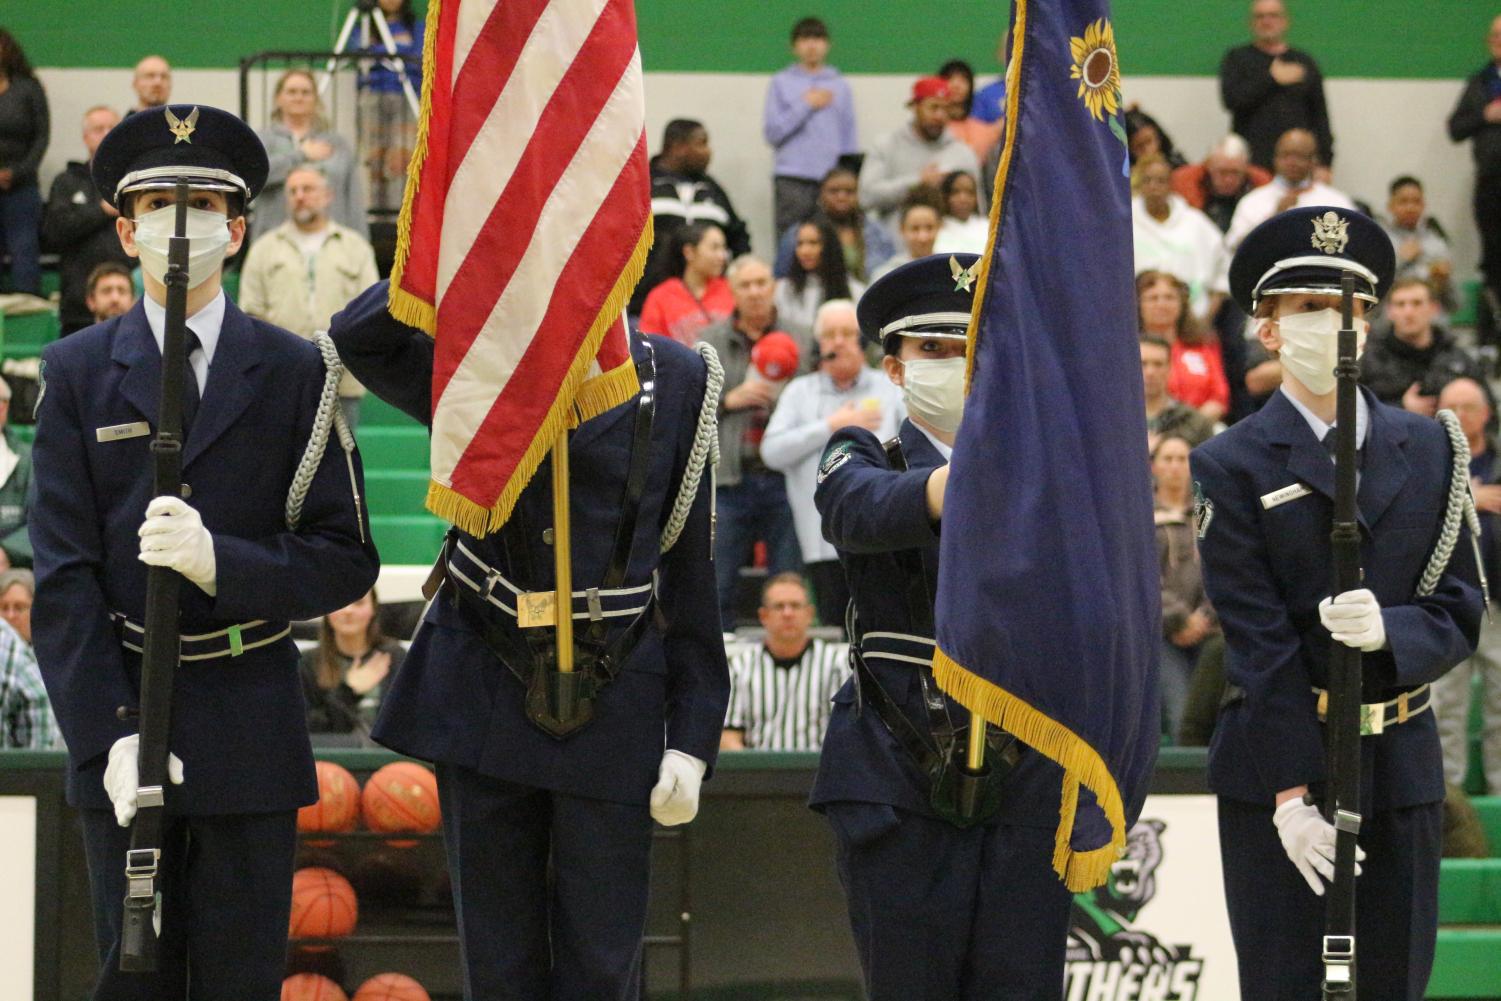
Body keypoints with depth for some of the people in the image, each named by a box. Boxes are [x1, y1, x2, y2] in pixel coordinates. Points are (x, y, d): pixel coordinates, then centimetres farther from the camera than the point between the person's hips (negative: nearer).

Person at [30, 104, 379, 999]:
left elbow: (346, 558, 0)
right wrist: (109, 736, -12)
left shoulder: (294, 372, 4)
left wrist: (222, 562, -19)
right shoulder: (77, 373, 5)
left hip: (251, 724, 0)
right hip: (122, 717, 0)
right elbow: (64, 574, -1)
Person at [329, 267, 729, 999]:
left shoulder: (672, 380, 2)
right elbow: (360, 339, -17)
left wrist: (693, 738, -3)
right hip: (482, 694, 1)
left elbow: (691, 565, 1)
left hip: (614, 706, -1)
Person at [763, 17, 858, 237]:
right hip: (792, 179, -2)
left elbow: (850, 137, 14)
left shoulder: (840, 86, 13)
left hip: (832, 178, 2)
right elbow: (772, 132, -2)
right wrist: (806, 105, -5)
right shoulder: (781, 83, 6)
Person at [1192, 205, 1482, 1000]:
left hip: (1401, 764, 3)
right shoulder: (1231, 468, -3)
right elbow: (1259, 643, -10)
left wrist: (1389, 633, -19)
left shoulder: (1429, 450, 8)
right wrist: (1291, 791, -17)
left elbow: (1459, 611, 5)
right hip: (1277, 757, -3)